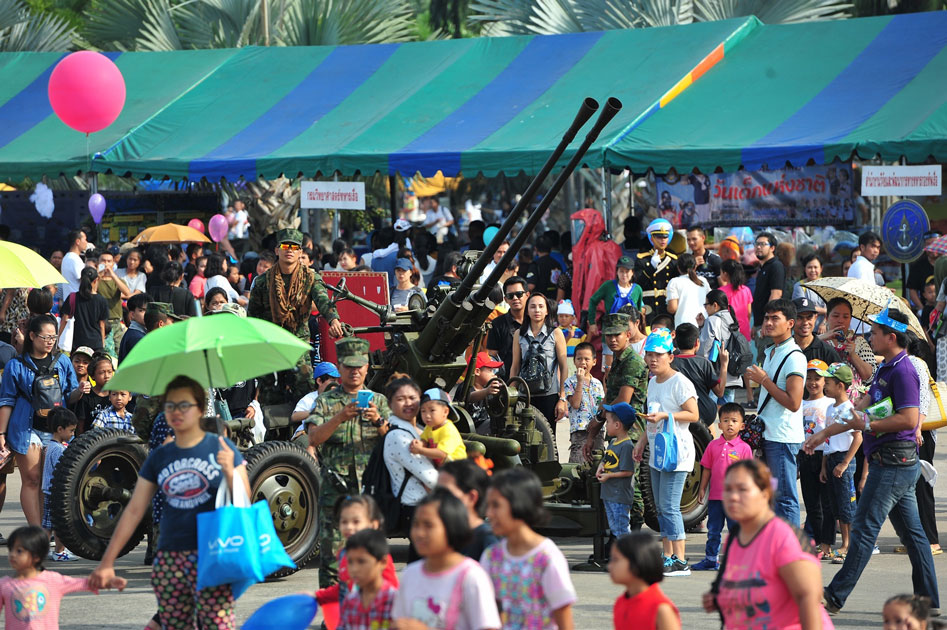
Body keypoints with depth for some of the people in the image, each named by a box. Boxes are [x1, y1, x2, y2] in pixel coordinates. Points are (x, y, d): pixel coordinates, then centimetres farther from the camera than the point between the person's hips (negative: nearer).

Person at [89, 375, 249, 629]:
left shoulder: (221, 448, 2)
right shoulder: (158, 458, 12)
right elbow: (134, 510, 11)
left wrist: (230, 473, -19)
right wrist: (107, 562, 7)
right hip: (169, 559, 4)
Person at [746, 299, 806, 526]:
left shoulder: (794, 357, -14)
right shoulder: (771, 353, 16)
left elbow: (793, 403, -21)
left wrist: (764, 380, -15)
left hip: (783, 437, -9)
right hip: (767, 436, 9)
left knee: (785, 497, -7)